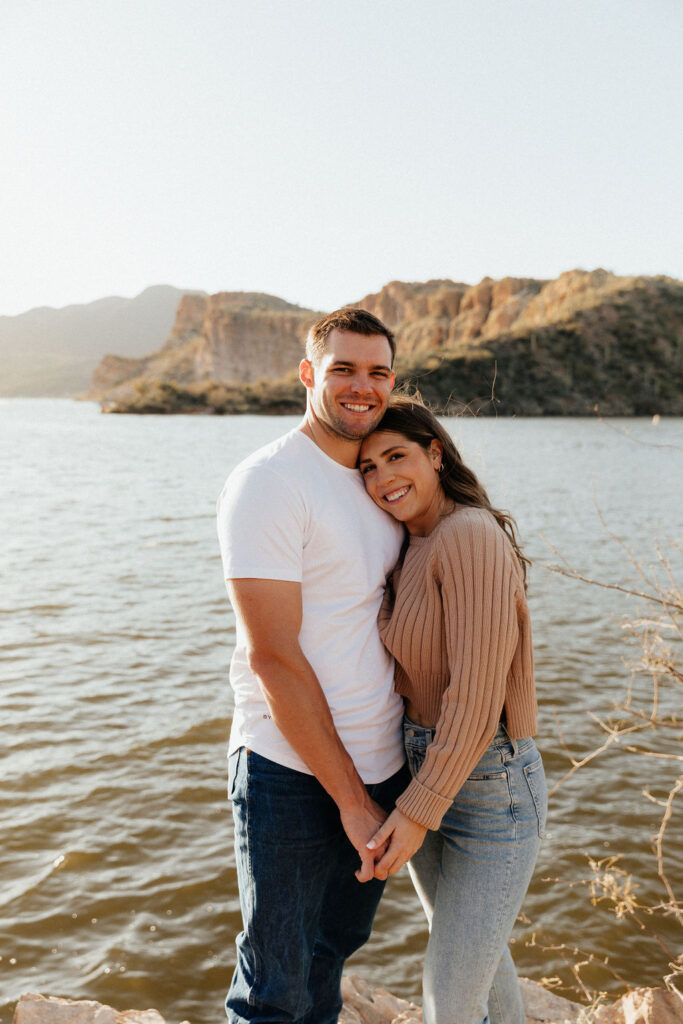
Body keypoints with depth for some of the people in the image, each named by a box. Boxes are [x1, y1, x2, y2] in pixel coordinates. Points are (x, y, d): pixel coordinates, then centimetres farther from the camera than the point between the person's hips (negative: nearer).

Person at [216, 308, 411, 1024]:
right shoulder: (268, 482, -15)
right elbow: (273, 657, -18)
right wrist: (351, 800, -15)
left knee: (334, 948, 23)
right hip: (292, 778, -7)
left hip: (382, 768, 7)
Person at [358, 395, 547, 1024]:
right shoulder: (412, 549, 7)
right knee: (477, 957, 25)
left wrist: (420, 811, -22)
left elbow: (478, 695, -25)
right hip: (422, 771, 8)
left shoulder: (472, 535, -21)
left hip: (490, 788, -8)